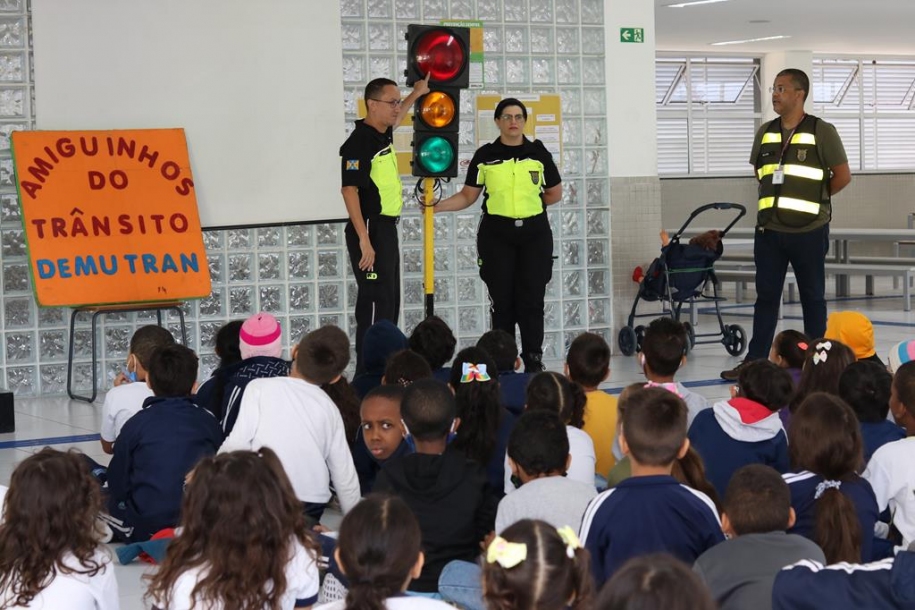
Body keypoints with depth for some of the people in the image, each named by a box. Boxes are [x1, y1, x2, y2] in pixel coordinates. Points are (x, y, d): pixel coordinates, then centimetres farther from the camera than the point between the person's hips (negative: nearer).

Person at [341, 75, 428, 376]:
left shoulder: (383, 135, 11)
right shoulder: (359, 142, -17)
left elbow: (396, 119, 38)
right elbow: (349, 190, -22)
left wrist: (416, 93, 46)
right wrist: (364, 240, -26)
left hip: (387, 228, 10)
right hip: (371, 230, -10)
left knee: (390, 302, 14)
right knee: (375, 304, -11)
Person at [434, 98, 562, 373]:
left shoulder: (538, 153, 4)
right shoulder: (485, 155, 1)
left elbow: (555, 193, 12)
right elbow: (467, 196, 1)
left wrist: (528, 202, 2)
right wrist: (437, 206, -12)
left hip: (534, 233, 1)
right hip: (497, 235, 0)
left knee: (532, 298, -1)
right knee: (502, 299, 2)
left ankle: (534, 359, 7)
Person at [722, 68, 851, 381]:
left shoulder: (821, 132, -7)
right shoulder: (765, 132, 8)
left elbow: (842, 176, -4)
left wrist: (813, 199, 4)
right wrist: (777, 197, 10)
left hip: (808, 232, -4)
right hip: (769, 230, 4)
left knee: (812, 297, 6)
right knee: (766, 296, 7)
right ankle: (754, 361, 10)